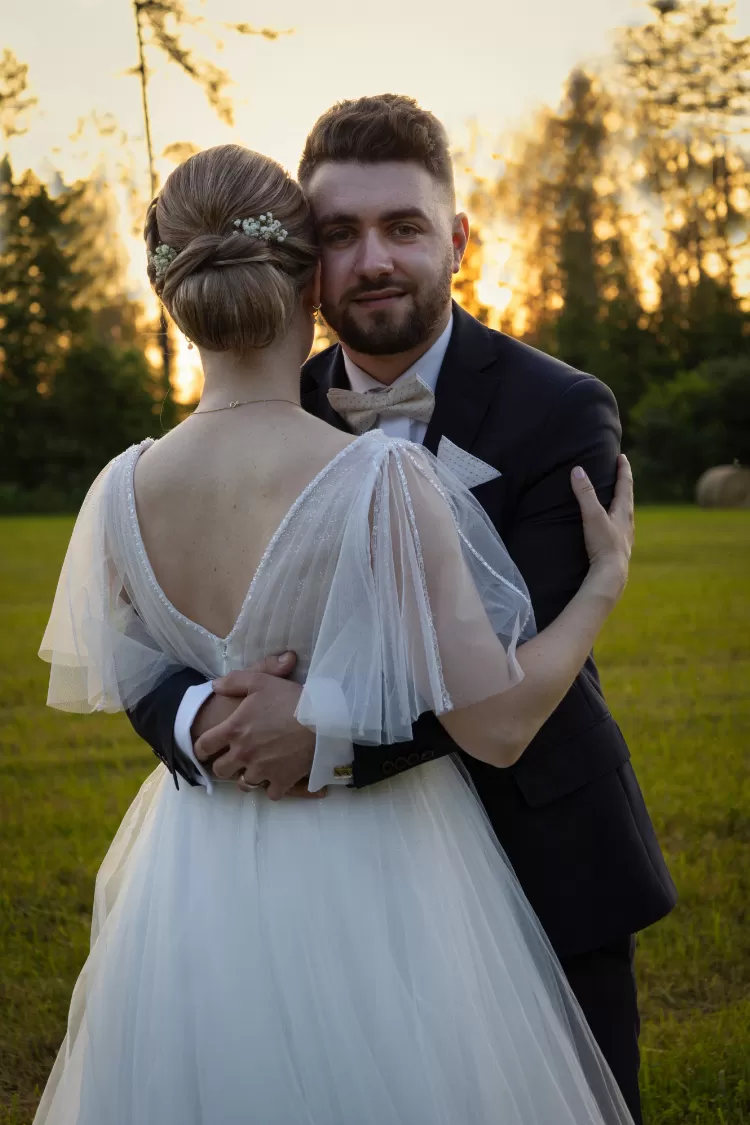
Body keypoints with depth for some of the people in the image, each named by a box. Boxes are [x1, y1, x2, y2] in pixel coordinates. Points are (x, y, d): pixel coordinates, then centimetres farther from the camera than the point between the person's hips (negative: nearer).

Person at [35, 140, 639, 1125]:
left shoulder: (124, 491, -10)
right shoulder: (381, 480, -25)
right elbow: (497, 725, -21)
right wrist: (607, 577, -8)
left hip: (195, 889, 4)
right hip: (368, 891, -4)